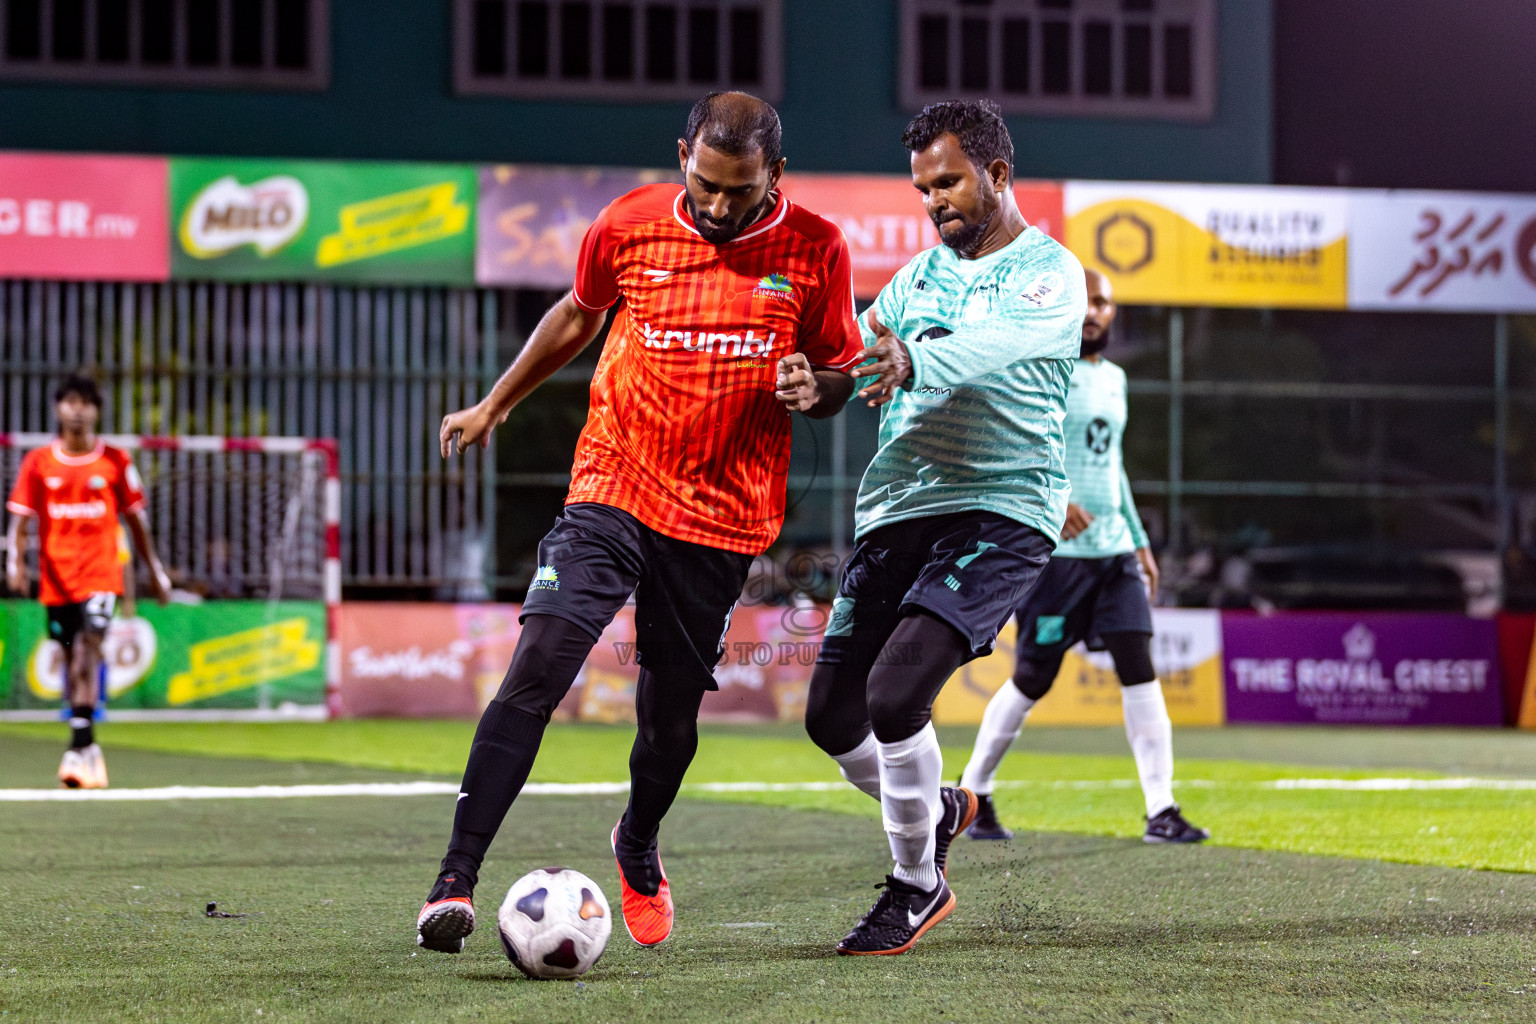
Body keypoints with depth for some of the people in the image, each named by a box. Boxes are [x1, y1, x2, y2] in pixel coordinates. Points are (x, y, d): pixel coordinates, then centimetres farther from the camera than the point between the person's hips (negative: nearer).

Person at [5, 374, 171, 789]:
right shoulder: (38, 463, 3)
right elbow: (19, 517, 0)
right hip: (56, 577, 2)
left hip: (100, 575, -2)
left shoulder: (115, 461, 2)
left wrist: (155, 569, 13)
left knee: (87, 655, -17)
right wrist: (14, 560, -17)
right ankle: (88, 745, 26)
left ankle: (79, 748, -22)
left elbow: (135, 517, 10)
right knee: (72, 661, 11)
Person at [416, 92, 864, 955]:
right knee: (538, 666, -18)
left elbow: (840, 379, 7)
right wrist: (494, 406, 24)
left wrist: (814, 389, -17)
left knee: (672, 713, 8)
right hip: (613, 490, 0)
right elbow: (579, 315, 17)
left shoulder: (815, 250, -4)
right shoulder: (630, 226, -2)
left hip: (724, 519, 0)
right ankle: (457, 879, -17)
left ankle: (639, 850, 41)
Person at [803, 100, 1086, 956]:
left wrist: (914, 363, -44)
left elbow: (992, 346, -24)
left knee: (895, 692, -23)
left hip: (1000, 513, -7)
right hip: (898, 506, 7)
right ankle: (939, 812, 34)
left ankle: (916, 886, -2)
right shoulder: (921, 275, 18)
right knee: (834, 717, 4)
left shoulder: (1050, 274, -4)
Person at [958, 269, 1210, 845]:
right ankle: (973, 793, 18)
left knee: (1139, 669, -4)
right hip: (1054, 550, -6)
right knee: (1033, 679, -1)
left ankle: (1161, 810, -6)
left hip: (1113, 548, 6)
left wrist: (1140, 541, 24)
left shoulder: (1113, 379, 17)